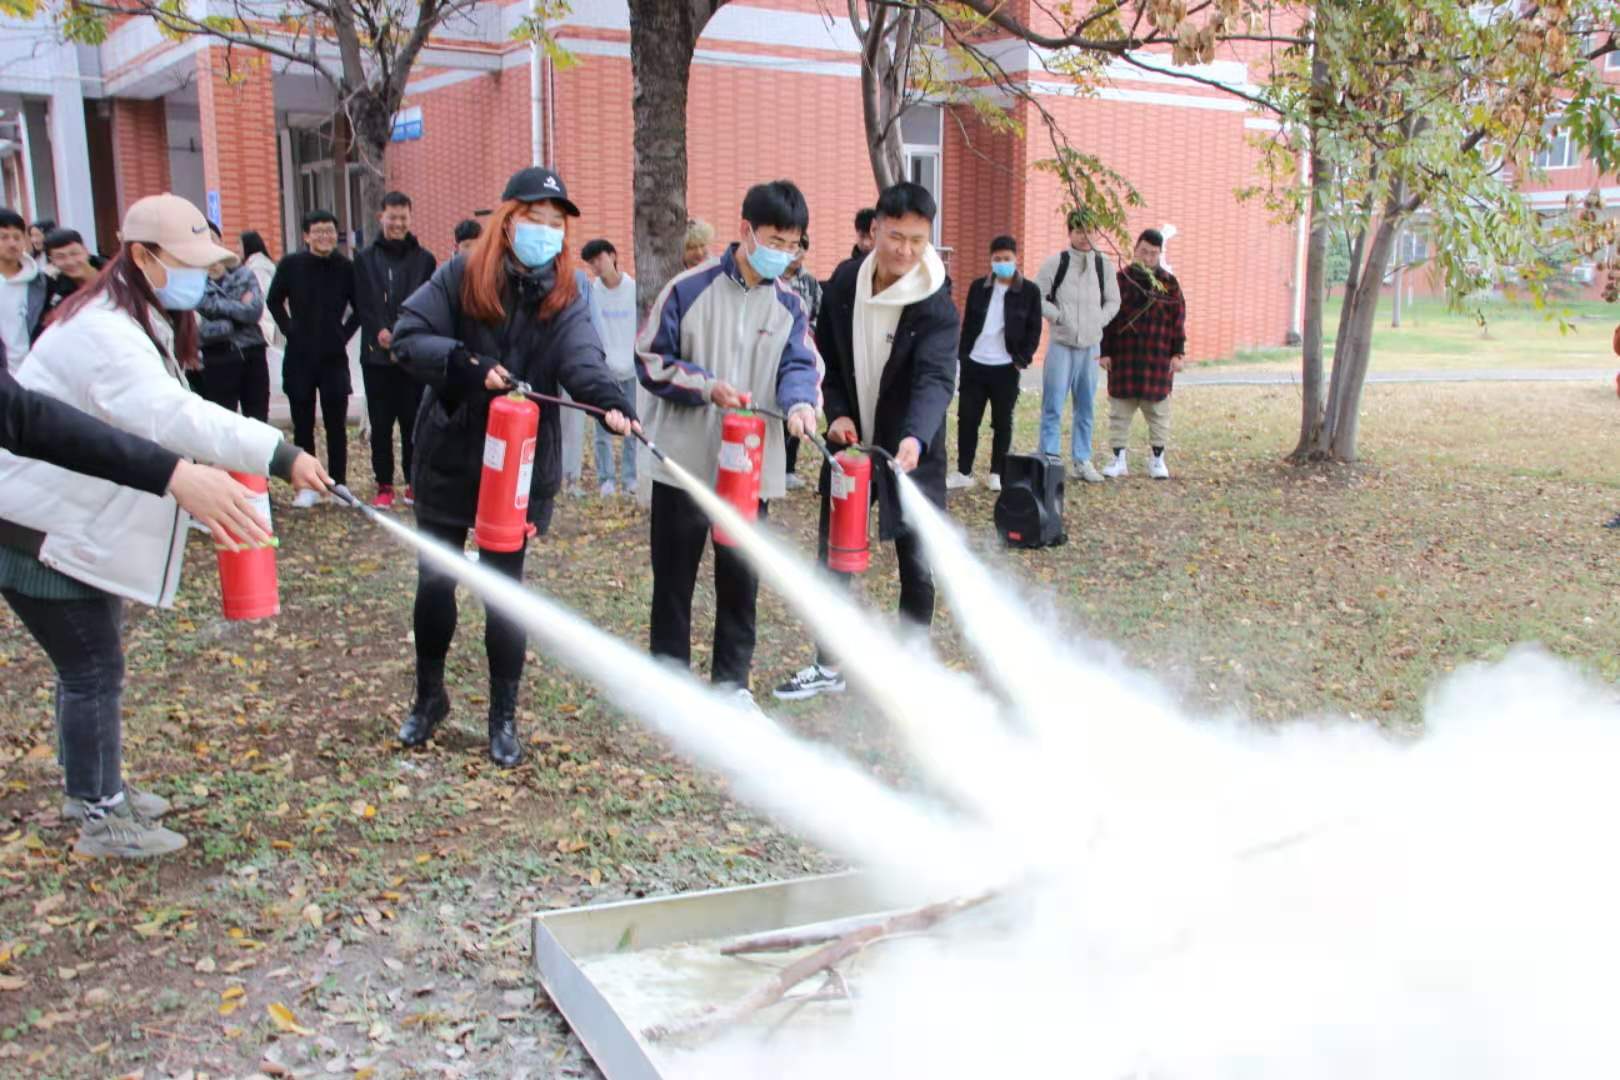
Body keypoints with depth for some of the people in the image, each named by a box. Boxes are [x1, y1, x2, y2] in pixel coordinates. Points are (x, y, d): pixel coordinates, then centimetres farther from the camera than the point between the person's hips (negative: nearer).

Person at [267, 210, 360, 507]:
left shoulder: (346, 268, -2)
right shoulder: (291, 264, -1)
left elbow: (360, 307, 10)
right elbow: (274, 301, 12)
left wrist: (345, 333, 1)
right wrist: (289, 331, 3)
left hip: (335, 358, -1)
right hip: (299, 357, 1)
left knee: (337, 426, 4)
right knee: (303, 425, 6)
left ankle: (339, 483, 12)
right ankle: (307, 486, 13)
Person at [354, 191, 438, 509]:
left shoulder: (424, 260, 5)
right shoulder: (365, 259, 9)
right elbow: (363, 304, 2)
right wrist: (379, 332, -16)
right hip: (376, 354, 1)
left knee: (413, 422, 3)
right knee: (381, 424, 4)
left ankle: (415, 483, 14)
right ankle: (384, 486, 12)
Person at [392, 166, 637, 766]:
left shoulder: (564, 295, -4)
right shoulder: (461, 276, -5)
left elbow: (583, 358, -19)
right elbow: (408, 337, -8)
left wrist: (610, 401, -40)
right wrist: (465, 363, -25)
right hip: (448, 455, 1)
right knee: (435, 581, 9)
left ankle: (504, 717, 21)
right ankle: (429, 695, 32)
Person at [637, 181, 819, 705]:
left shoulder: (790, 304, 4)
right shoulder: (689, 288, -7)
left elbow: (799, 365, -5)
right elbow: (650, 359, -4)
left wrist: (799, 402, -28)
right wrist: (707, 387, -18)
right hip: (684, 460, -2)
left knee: (741, 574, 10)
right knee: (673, 574, 8)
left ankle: (732, 677, 25)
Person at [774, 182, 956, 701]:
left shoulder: (936, 305, -19)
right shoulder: (844, 281, -4)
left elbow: (935, 378, -32)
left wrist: (916, 437, -49)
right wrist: (837, 412, -8)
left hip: (910, 449, -4)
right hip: (850, 439, 4)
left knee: (917, 565, 5)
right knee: (832, 556, 10)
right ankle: (829, 665, 25)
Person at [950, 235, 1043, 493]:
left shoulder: (1029, 291, -1)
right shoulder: (978, 287, 7)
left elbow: (1034, 330, 1)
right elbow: (967, 324, 11)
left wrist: (1023, 359, -8)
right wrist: (962, 355, 4)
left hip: (1005, 368, -3)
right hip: (974, 364, 3)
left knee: (1002, 422, 6)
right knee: (967, 419, 5)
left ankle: (997, 474, 16)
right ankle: (963, 472, 13)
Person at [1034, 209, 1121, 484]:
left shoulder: (1103, 264, 7)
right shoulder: (1055, 262, -3)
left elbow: (1113, 301, 15)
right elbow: (1037, 297, -1)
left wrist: (1098, 321, 0)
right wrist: (1059, 317, -10)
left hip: (1091, 345, 4)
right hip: (1061, 344, -3)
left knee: (1086, 407, 9)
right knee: (1053, 405, -6)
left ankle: (1081, 461, 17)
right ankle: (1050, 458, 0)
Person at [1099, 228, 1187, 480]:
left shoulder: (1169, 283, 5)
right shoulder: (1121, 280, 3)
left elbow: (1178, 318, 5)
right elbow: (1107, 318, 3)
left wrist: (1178, 353, 0)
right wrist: (1105, 352, -2)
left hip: (1158, 358, 0)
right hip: (1124, 357, 0)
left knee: (1158, 411, 6)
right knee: (1119, 410, 4)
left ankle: (1158, 460, 17)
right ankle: (1118, 459, 13)